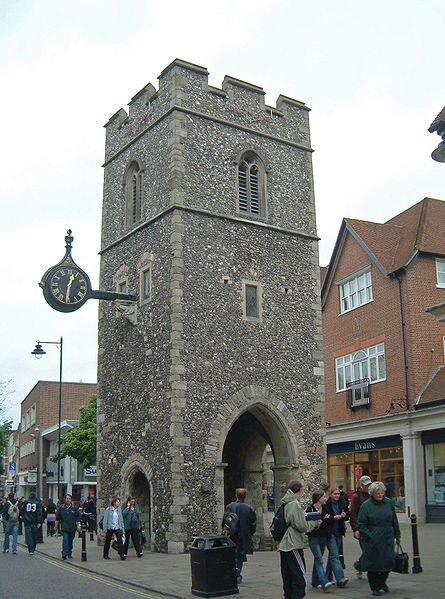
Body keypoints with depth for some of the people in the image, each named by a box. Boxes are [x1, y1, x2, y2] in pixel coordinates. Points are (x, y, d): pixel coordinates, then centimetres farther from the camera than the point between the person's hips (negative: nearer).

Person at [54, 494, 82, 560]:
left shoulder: (75, 508, 5)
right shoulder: (61, 508, 7)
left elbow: (78, 518, 4)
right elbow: (57, 518, 15)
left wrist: (79, 525, -5)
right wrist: (56, 526, 15)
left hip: (72, 528, 1)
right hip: (64, 528, -1)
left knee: (70, 541, 9)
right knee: (65, 541, -14)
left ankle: (69, 554, 22)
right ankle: (64, 554, -14)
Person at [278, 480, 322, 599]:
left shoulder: (284, 504, 12)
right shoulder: (295, 504, -15)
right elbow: (301, 526, -17)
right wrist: (314, 523, 0)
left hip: (283, 545, 9)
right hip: (293, 546, -9)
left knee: (287, 580, 15)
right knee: (300, 581, -5)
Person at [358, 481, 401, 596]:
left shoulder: (389, 503, 5)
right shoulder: (366, 505, -7)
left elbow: (394, 521, 15)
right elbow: (361, 524, -6)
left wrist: (397, 535, 16)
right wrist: (369, 536, -15)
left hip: (387, 538, 3)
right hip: (372, 540, -3)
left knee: (388, 560, 4)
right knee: (373, 562, 0)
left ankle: (382, 582, 30)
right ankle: (375, 587, 17)